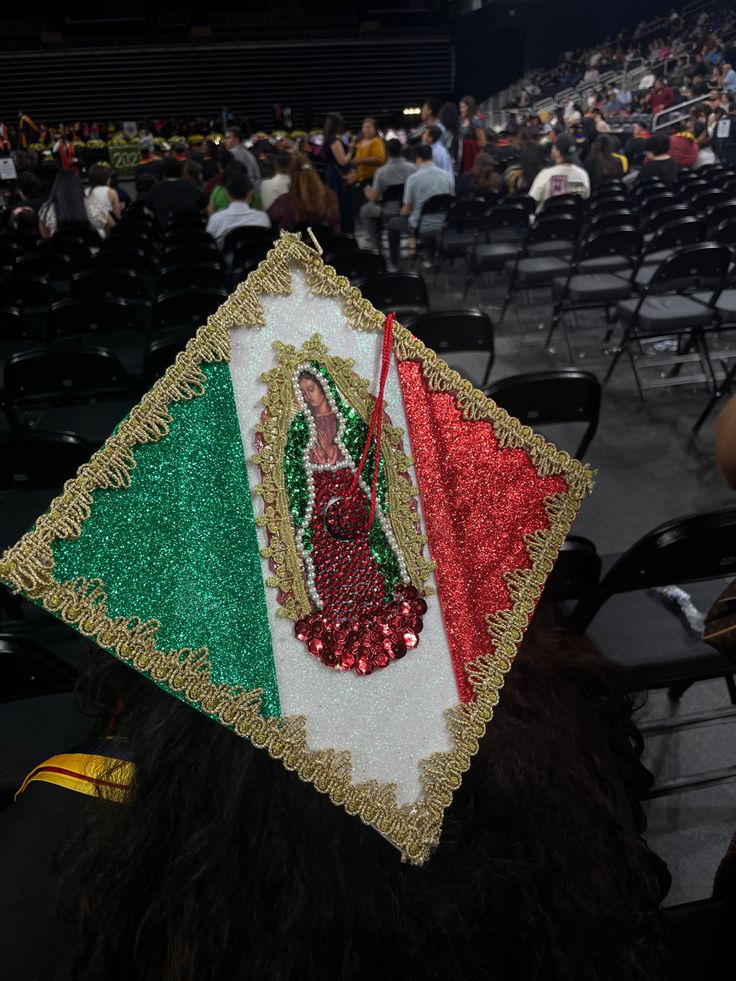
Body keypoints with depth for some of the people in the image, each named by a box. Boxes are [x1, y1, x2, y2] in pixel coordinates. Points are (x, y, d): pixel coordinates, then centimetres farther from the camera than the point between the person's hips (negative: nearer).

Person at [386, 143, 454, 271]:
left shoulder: (413, 178, -13)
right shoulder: (448, 176, -3)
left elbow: (406, 210, -5)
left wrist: (401, 213, 19)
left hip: (421, 228, -4)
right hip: (443, 226, 4)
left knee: (393, 223, 26)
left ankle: (394, 265, 28)